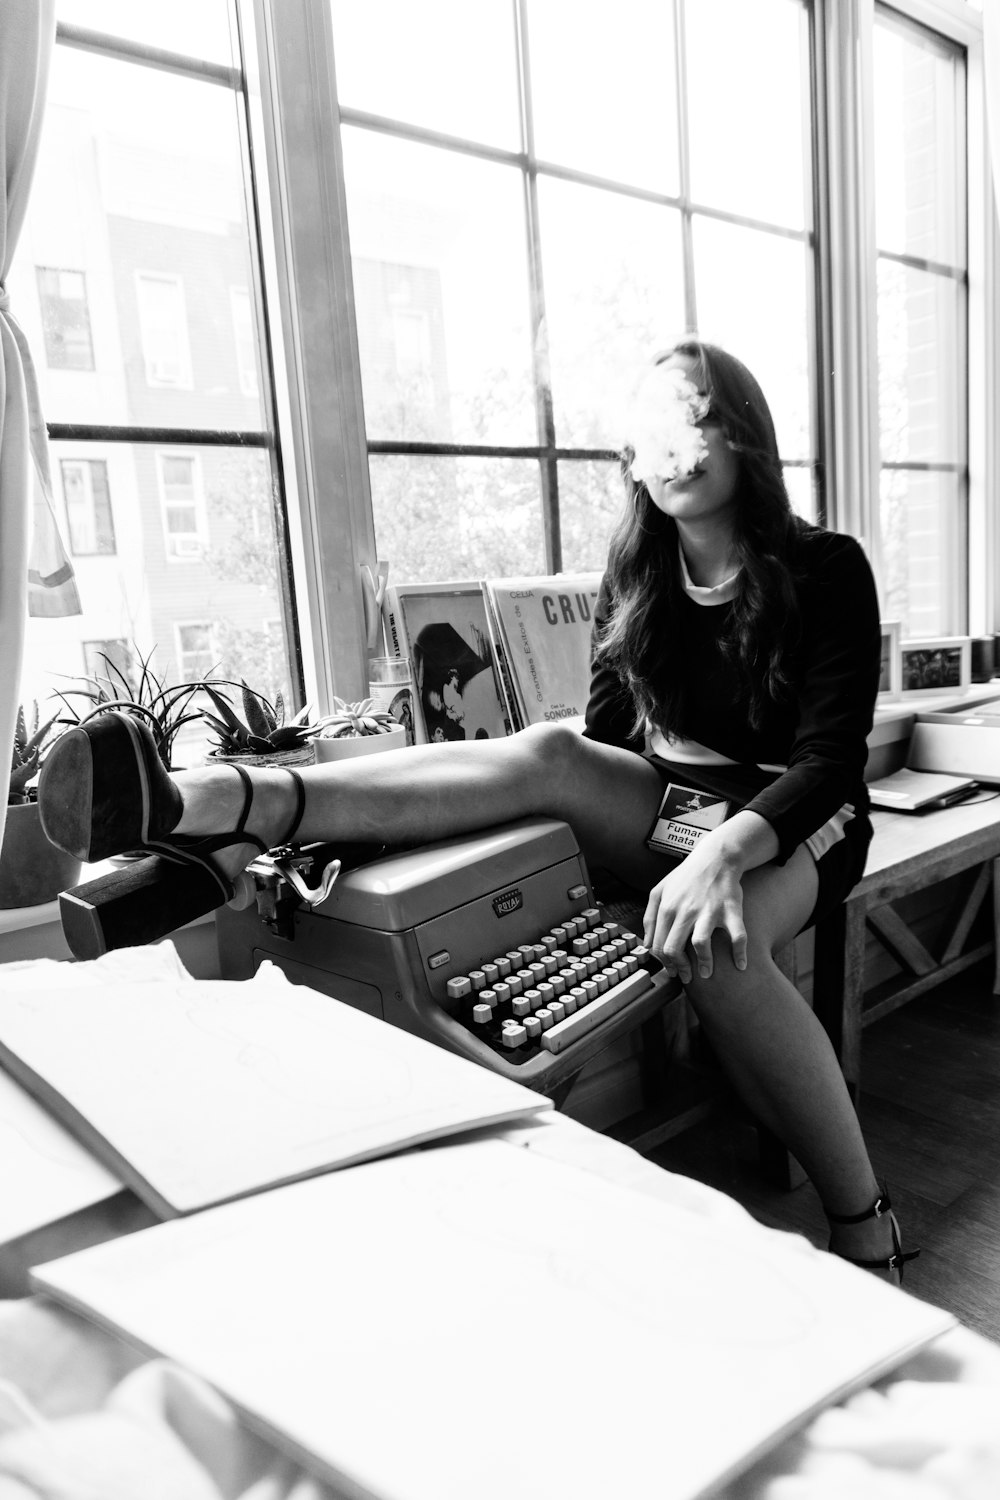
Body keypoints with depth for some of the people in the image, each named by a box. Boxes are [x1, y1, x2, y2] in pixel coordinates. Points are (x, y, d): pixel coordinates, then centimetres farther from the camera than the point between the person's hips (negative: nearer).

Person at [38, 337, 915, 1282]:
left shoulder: (824, 570, -8)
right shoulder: (637, 576, 6)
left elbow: (832, 761, -17)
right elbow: (606, 734, 7)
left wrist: (724, 850, -35)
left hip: (787, 819, -3)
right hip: (665, 803, 4)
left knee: (710, 941, -39)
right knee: (548, 752, -29)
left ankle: (864, 1233, -22)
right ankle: (214, 809, -42)